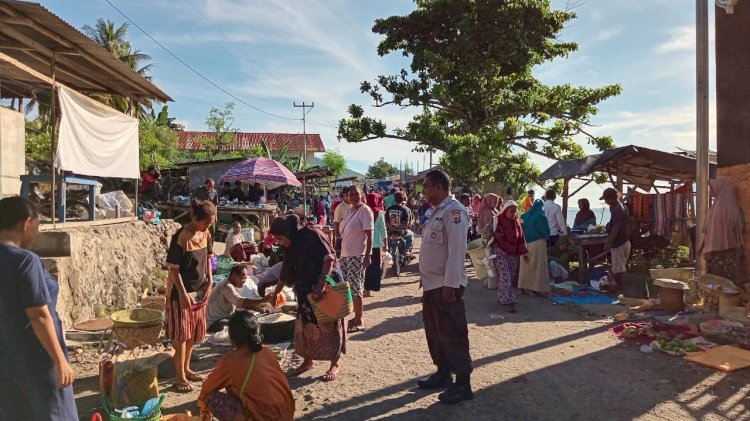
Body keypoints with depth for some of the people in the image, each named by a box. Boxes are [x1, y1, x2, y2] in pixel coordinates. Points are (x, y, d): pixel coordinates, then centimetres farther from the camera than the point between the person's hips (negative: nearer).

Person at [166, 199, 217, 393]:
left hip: (200, 290, 7)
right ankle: (180, 376, 14)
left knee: (194, 332, 16)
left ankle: (186, 368, 32)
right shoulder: (181, 237, -21)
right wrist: (183, 294, -20)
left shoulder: (206, 234, 0)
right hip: (181, 291, -7)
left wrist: (209, 278, 3)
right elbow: (173, 268, -18)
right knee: (181, 334, 2)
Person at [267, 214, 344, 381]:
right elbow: (286, 273, 19)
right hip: (306, 289, 7)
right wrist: (275, 294, 26)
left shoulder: (311, 235, -17)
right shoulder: (290, 246, 7)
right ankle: (307, 361, 27)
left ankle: (335, 365, 14)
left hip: (326, 286, -7)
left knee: (329, 325, 2)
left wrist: (322, 283, -32)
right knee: (305, 325, 9)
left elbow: (329, 257, -24)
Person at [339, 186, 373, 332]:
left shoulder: (365, 210, -9)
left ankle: (359, 321, 2)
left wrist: (367, 256, -19)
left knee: (355, 287, -6)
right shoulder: (349, 211, 14)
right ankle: (355, 317, 22)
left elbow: (369, 235, -13)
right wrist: (340, 253, 15)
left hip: (357, 255, -8)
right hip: (345, 254, 8)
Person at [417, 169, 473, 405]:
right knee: (434, 332, 18)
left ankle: (463, 384, 12)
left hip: (446, 284, -10)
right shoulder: (437, 211, 13)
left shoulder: (454, 210, -17)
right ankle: (443, 374, 32)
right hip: (431, 283, 10)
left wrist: (450, 284, -24)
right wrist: (426, 278, 16)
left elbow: (456, 250, -22)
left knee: (452, 335, 0)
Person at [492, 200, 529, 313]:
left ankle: (502, 298, 17)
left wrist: (524, 252, 6)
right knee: (505, 276, -10)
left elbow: (521, 237, 10)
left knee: (512, 277, 5)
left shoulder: (516, 221, 7)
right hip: (500, 252, -5)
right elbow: (492, 235, -5)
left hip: (514, 253, 6)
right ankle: (508, 301, -9)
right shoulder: (498, 220, -8)